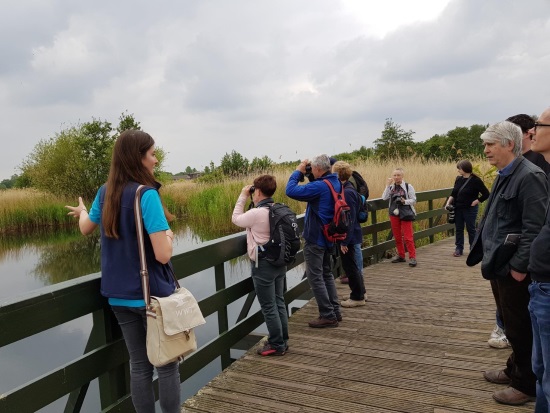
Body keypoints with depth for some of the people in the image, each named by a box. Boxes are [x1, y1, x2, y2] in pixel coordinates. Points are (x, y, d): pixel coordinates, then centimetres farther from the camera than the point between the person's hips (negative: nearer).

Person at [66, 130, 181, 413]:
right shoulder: (146, 194, -20)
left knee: (139, 365, 17)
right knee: (167, 366, 9)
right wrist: (169, 235, -4)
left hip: (120, 296, 6)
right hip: (153, 295, -6)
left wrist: (82, 212, 43)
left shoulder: (105, 192, 1)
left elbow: (86, 228, 21)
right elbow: (163, 255, -26)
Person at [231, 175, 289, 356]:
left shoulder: (257, 213, -21)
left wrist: (243, 196, 2)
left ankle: (276, 345, 13)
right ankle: (282, 340, 27)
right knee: (279, 302, 17)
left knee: (268, 307, 3)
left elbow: (236, 219, -3)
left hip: (263, 265, -8)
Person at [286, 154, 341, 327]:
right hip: (328, 237, 9)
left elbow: (291, 191, -27)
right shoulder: (336, 183, 5)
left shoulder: (320, 186, -23)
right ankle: (335, 311, 24)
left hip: (315, 239, -9)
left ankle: (328, 316, 3)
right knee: (326, 274, 19)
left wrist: (298, 171, -13)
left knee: (315, 277, -1)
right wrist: (306, 173, 5)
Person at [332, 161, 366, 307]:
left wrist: (344, 241, -20)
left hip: (348, 236, -9)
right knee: (352, 266, 18)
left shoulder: (347, 192, -21)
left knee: (350, 266, 2)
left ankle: (357, 297, 14)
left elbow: (350, 219, -22)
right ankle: (359, 293, 31)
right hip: (350, 235, 9)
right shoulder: (347, 189, 8)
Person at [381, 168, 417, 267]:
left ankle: (412, 257, -2)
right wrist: (388, 185, -13)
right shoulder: (391, 187, 5)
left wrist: (405, 201, -20)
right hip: (394, 214, 4)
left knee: (408, 237, -7)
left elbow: (414, 200, -2)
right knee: (397, 236, 10)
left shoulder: (408, 186, -3)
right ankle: (401, 256, 22)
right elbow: (384, 197, -9)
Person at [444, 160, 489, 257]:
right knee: (458, 229, 10)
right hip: (458, 209, 5)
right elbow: (454, 193, 12)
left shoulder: (475, 180, -13)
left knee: (471, 229, 6)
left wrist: (476, 202, -12)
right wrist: (449, 202, -1)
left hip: (470, 209, -5)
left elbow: (486, 194, -10)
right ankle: (459, 249, 19)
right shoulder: (458, 179, 4)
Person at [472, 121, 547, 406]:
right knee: (509, 324, 22)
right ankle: (515, 370, 39)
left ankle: (526, 384, 23)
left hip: (513, 268, -9)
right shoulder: (503, 176, 12)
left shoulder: (529, 176, -18)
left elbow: (535, 228, -23)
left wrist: (520, 266, -21)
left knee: (520, 328, 6)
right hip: (499, 264, 9)